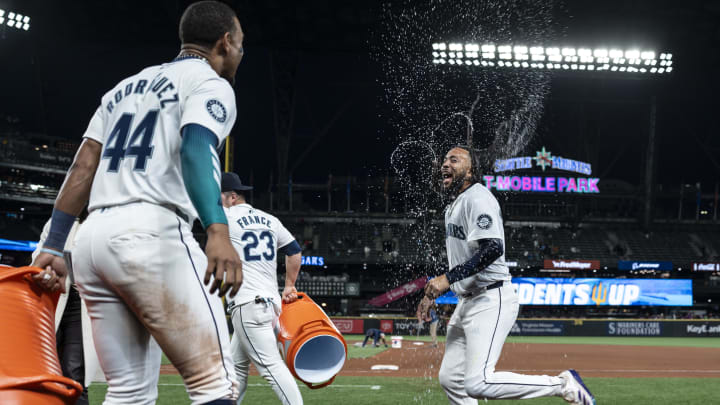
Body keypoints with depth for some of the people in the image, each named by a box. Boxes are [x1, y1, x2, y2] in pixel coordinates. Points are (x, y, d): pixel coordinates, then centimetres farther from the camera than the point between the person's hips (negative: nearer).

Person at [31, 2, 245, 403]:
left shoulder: (125, 88, 26)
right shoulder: (211, 84, 4)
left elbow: (83, 168, 17)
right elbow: (196, 149, -17)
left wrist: (53, 248, 13)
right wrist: (218, 231, -31)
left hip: (92, 237, 8)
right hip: (151, 233, -8)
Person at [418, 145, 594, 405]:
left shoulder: (477, 197, -12)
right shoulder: (453, 207, 20)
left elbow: (493, 248, -26)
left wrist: (448, 278, -26)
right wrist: (435, 292, 21)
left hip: (492, 301, -10)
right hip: (467, 303, 10)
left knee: (477, 383, -21)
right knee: (450, 379, 9)